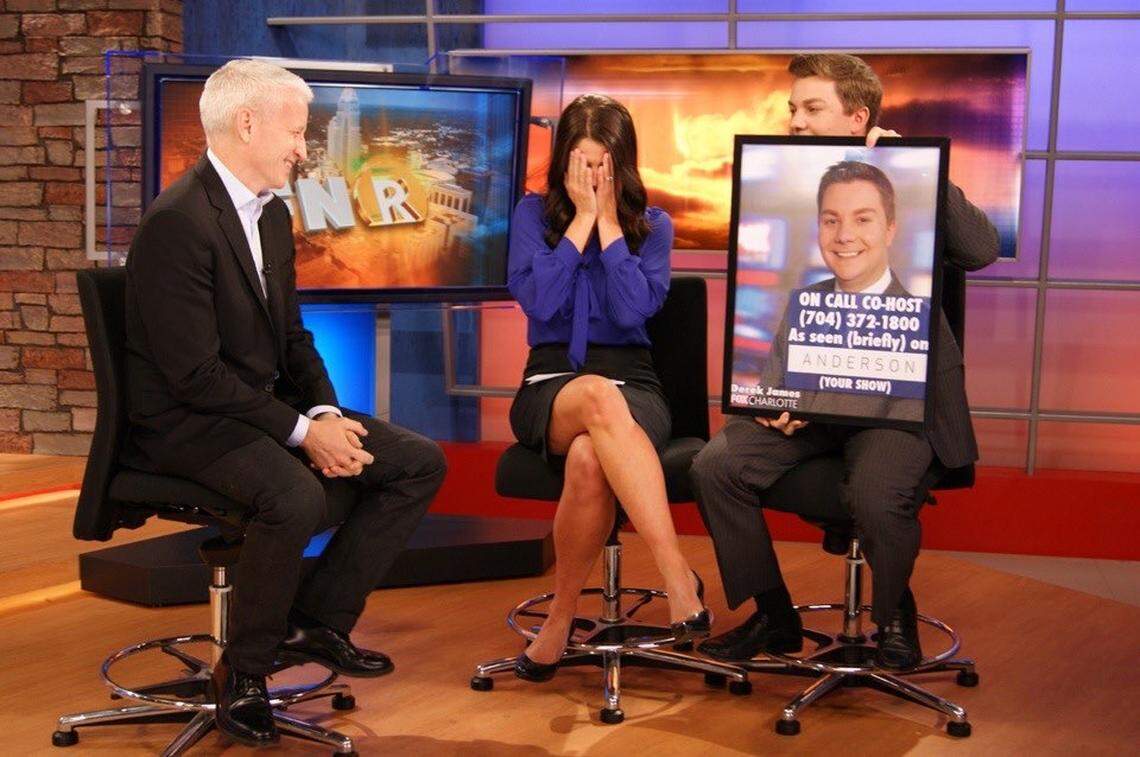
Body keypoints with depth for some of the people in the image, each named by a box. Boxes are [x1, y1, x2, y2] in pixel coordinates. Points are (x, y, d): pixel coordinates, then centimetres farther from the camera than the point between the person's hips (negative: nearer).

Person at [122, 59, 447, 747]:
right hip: (187, 422, -9)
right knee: (296, 495, -36)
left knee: (420, 462, -1)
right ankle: (243, 671, -12)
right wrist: (302, 430, -20)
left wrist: (327, 414, -5)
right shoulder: (178, 222, -19)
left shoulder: (272, 213, 11)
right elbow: (193, 374, -23)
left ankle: (317, 622, 5)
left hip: (269, 403, 9)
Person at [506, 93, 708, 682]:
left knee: (588, 462, -39)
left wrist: (608, 219, -6)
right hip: (550, 386, 0)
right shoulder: (534, 213, 10)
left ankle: (562, 613, -24)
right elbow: (539, 301, -8)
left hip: (633, 386, 1)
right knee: (600, 396, -41)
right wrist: (582, 217, -5)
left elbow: (634, 309, -9)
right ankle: (678, 576, -45)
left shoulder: (652, 225, 10)